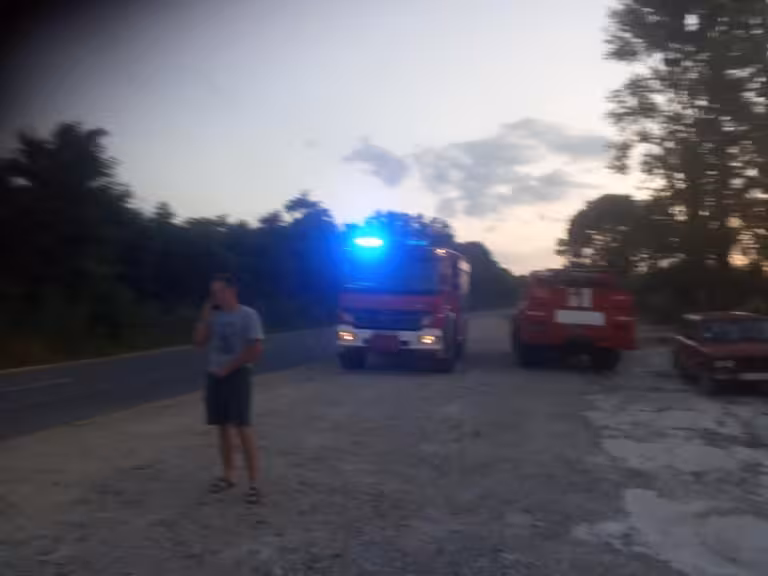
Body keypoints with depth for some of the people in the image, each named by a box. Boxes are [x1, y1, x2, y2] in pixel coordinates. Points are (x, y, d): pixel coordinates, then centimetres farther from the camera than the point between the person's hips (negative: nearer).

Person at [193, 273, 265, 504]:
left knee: (242, 427, -9)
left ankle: (253, 483, -8)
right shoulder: (213, 316, 9)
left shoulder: (248, 315, -9)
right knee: (223, 426, 12)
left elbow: (255, 350, -13)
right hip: (215, 376, 6)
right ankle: (228, 475, 22)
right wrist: (204, 316, -5)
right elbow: (199, 341, 3)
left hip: (237, 375, -6)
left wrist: (229, 367, -10)